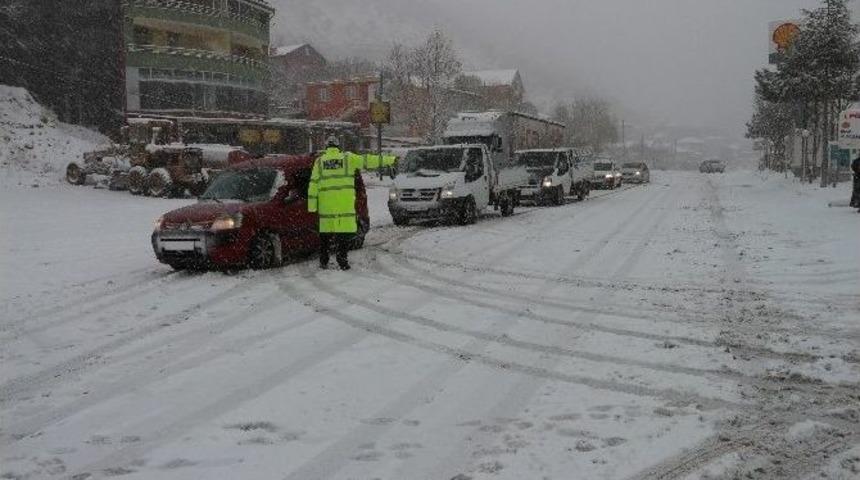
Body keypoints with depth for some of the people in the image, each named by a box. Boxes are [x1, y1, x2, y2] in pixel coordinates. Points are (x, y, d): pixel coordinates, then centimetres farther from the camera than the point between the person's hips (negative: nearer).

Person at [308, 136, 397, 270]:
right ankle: (343, 261, 0)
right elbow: (367, 161, 4)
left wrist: (312, 204, 4)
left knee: (325, 233, 9)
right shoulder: (347, 158, 4)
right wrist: (389, 160, 10)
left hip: (326, 204, 2)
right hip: (344, 204, -2)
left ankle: (323, 262, 12)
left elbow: (314, 184, 4)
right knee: (344, 230, 2)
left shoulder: (320, 161, 8)